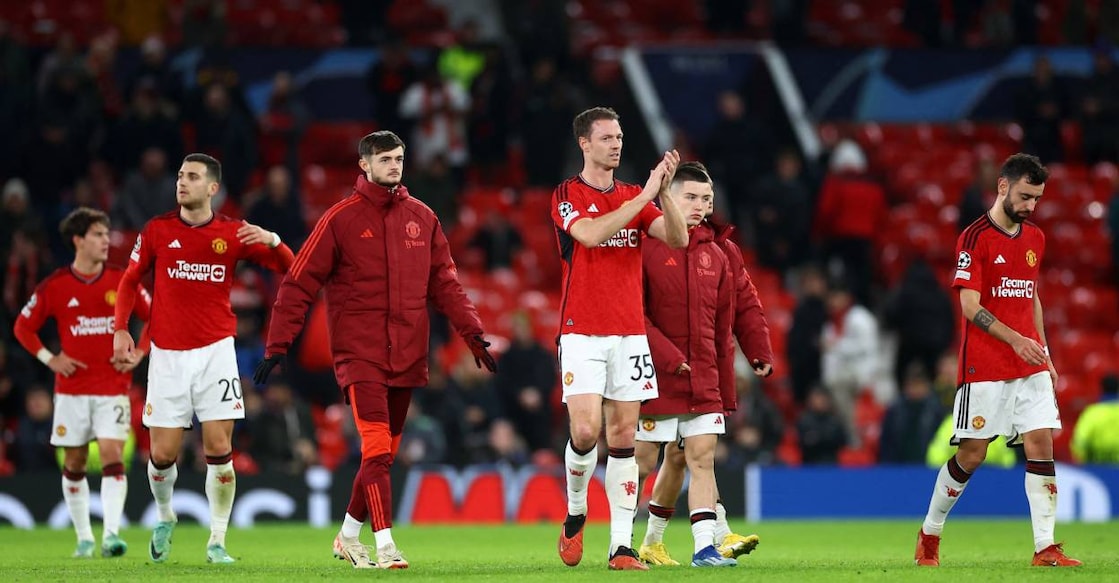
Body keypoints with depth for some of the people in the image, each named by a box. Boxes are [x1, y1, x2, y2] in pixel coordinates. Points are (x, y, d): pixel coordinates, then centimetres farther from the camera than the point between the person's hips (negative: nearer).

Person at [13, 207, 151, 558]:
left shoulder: (123, 282, 1)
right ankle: (84, 538, 16)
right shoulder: (54, 286, -1)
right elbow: (23, 327, 8)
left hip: (114, 388, -1)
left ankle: (111, 534, -21)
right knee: (74, 463, 5)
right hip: (72, 389, 1)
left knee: (112, 456, -14)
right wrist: (50, 359, -2)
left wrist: (139, 354, 0)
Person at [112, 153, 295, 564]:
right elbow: (129, 281, 13)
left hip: (215, 351, -1)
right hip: (167, 354, 1)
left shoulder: (233, 234, 2)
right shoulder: (158, 230, 3)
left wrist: (271, 240, -18)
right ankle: (164, 518, 29)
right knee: (163, 453, -1)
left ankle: (217, 542, 2)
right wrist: (120, 329, 2)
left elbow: (289, 268, 2)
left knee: (219, 449, -8)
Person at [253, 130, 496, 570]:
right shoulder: (341, 219, -2)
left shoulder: (422, 218, 10)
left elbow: (445, 283, 13)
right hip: (359, 353, -5)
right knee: (376, 448, -16)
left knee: (385, 453, 10)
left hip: (406, 356, 5)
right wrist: (277, 346, -9)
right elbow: (299, 283, -3)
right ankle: (385, 546, -19)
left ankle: (349, 536, 27)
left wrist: (473, 335, 2)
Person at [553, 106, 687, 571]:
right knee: (586, 431, -15)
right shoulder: (568, 195, -2)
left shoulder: (634, 197, 13)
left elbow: (678, 239, 0)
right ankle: (576, 511, 13)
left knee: (624, 435, 0)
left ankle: (622, 545, 0)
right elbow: (591, 234, -21)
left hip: (630, 332, 4)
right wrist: (646, 195, -22)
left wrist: (664, 192, -15)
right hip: (582, 334, -4)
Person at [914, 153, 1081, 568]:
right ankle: (930, 533, 18)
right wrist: (1015, 339, -25)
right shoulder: (975, 237, -9)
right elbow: (970, 306, -14)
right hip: (984, 367, -6)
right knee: (971, 454, -2)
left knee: (1041, 444, -6)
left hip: (1030, 366, 6)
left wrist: (1044, 355, 18)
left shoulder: (1035, 239, 13)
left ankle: (1045, 548, -8)